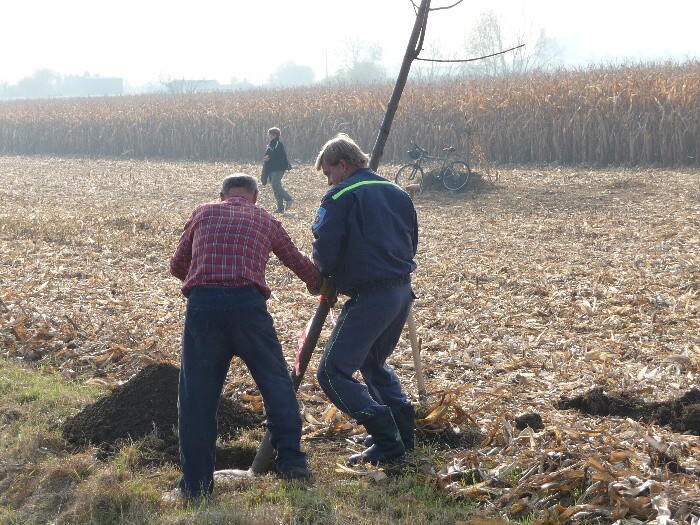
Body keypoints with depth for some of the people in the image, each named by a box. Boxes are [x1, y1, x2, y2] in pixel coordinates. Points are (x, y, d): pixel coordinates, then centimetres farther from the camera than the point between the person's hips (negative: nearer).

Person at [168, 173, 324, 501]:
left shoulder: (202, 214, 21)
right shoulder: (266, 221, 21)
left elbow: (177, 266, 24)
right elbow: (297, 262, 34)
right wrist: (319, 285, 54)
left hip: (202, 304, 0)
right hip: (247, 303, 0)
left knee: (196, 394, 7)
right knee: (276, 381, 16)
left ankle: (195, 484, 10)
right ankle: (291, 461, 14)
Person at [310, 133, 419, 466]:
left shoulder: (340, 197, -8)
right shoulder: (398, 193, 15)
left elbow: (324, 255, -12)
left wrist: (325, 272, 9)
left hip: (369, 295, -9)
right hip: (403, 291, 9)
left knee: (333, 372, -3)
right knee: (373, 362, 28)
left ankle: (387, 444, -10)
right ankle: (403, 431, 22)